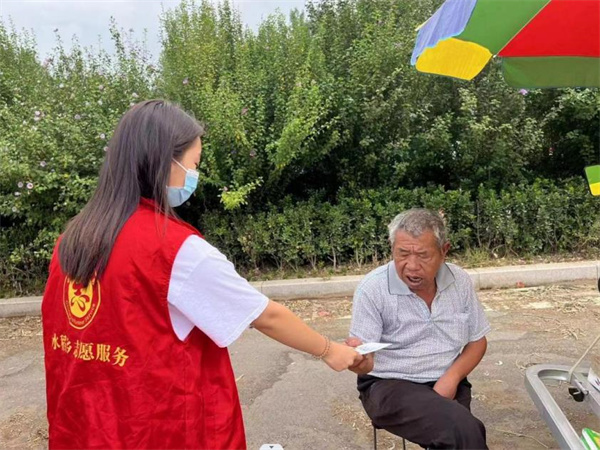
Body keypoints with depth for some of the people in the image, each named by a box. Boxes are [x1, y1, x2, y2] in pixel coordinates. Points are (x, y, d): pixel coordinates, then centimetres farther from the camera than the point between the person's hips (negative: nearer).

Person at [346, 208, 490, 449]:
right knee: (464, 430, -28)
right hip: (389, 386, -4)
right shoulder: (372, 288, -13)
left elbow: (477, 341, 10)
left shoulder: (460, 281, -1)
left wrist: (452, 377, -8)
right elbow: (365, 361, -12)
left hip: (447, 385, 4)